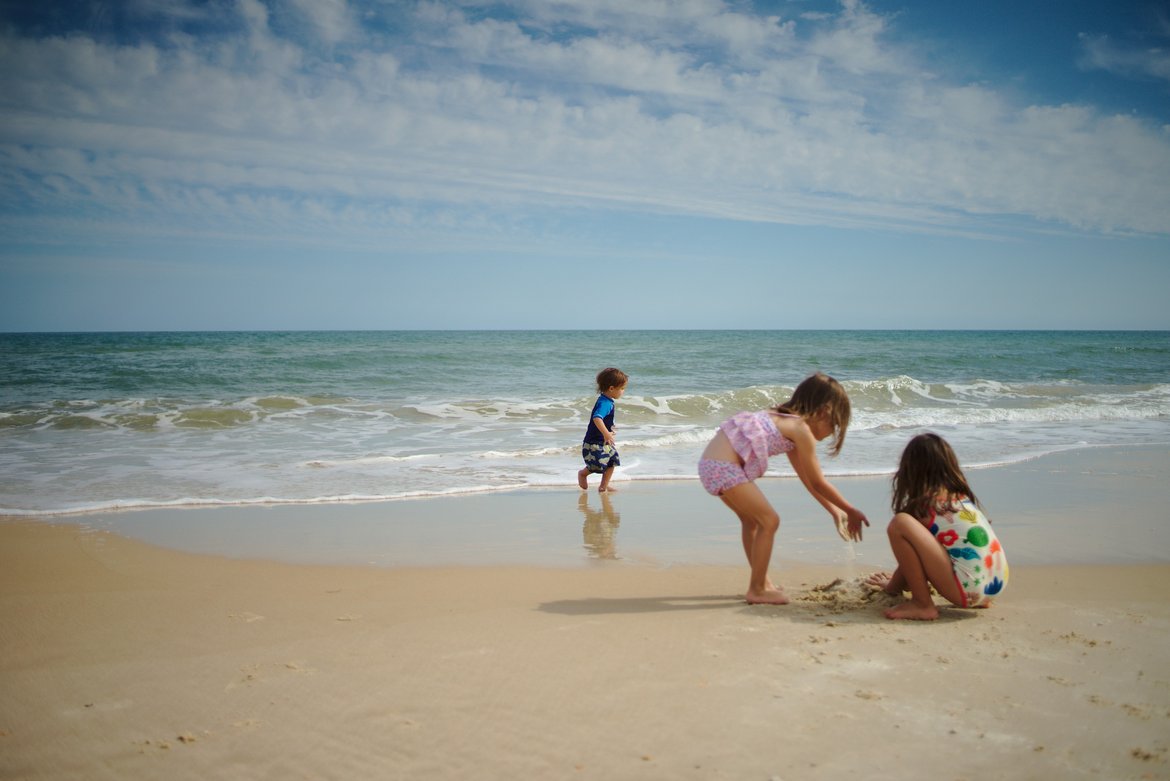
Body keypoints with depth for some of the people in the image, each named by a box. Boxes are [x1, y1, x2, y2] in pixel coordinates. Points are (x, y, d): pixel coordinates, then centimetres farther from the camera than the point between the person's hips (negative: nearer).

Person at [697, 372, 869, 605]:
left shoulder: (786, 420, 21)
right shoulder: (801, 429, -6)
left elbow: (808, 479, 28)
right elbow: (819, 483, -1)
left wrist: (834, 511, 29)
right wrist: (851, 511, 11)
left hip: (710, 462, 10)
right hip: (724, 467, -10)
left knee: (752, 520, 24)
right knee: (769, 521, -1)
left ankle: (762, 582, 35)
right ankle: (757, 590, 9)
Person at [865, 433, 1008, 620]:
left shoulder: (924, 504, -2)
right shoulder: (962, 496, 19)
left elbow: (911, 554, 7)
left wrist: (891, 587, 25)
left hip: (967, 589, -8)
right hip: (998, 583, 9)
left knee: (900, 522, -12)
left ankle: (923, 605, -9)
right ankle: (979, 600, 19)